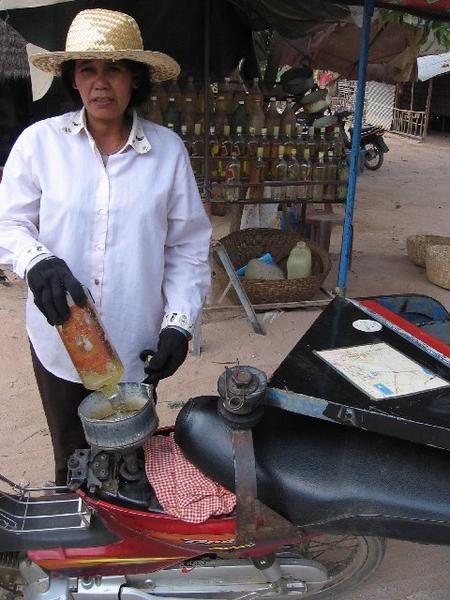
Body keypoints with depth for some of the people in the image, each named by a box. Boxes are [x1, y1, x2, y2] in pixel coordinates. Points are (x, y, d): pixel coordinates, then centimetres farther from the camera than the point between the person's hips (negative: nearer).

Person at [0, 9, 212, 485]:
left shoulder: (167, 149, -3)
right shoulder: (40, 141, -5)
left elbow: (188, 246, 0)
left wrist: (179, 322, -7)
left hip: (136, 346, 1)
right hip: (59, 341, 0)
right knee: (72, 462, 17)